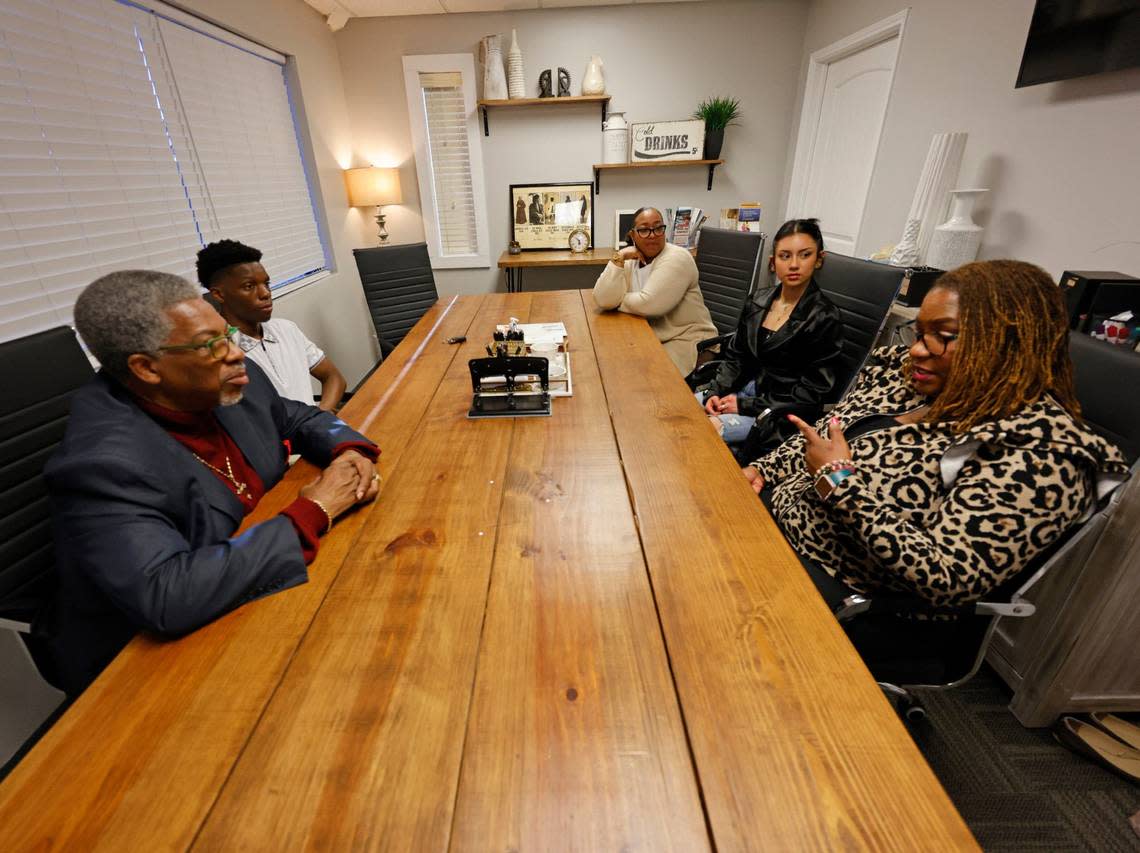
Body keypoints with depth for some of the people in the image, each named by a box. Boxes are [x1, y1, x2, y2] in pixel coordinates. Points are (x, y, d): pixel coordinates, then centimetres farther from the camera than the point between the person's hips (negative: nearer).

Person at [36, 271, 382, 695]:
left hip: (250, 591, 7)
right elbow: (167, 596, -37)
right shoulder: (101, 463, -29)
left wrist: (348, 450, -13)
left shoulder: (234, 383, -9)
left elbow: (299, 417, 8)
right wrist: (311, 514, -32)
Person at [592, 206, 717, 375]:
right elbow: (603, 300, -13)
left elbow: (648, 305, -26)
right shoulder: (630, 262, 4)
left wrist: (618, 299, -9)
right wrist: (618, 258, -16)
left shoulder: (676, 258, -13)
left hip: (687, 342, -6)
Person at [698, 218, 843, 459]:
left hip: (782, 412, -6)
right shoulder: (762, 300, 5)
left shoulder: (824, 319, -13)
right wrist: (715, 391, -8)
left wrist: (747, 406, -17)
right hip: (748, 388, 6)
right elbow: (735, 355, 9)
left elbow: (811, 392, -14)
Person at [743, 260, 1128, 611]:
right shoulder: (903, 370, 3)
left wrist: (839, 480, -24)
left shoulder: (1039, 452, -19)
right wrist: (762, 470, 2)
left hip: (836, 584, -7)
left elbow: (945, 577, -25)